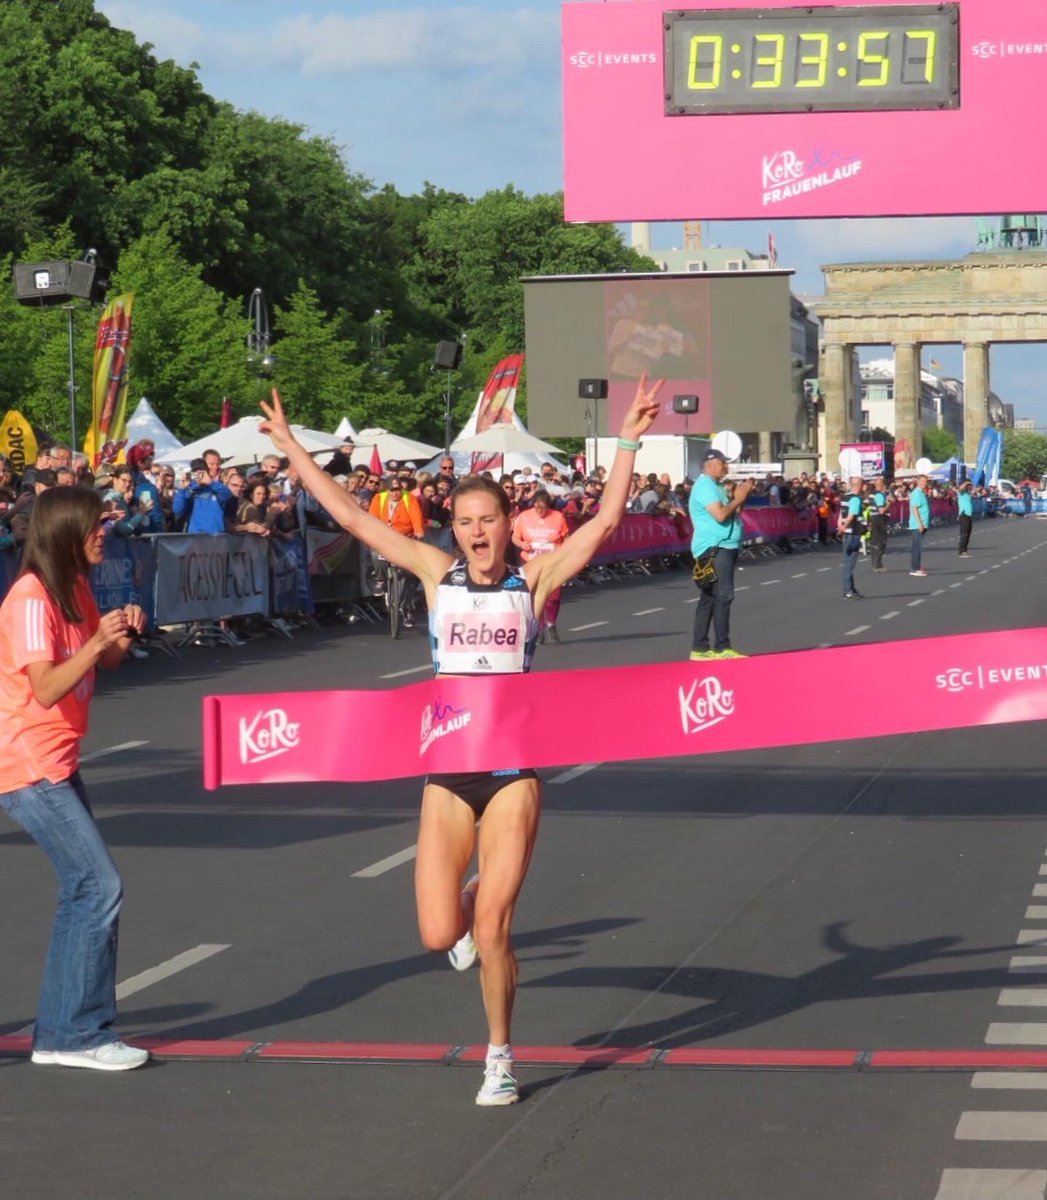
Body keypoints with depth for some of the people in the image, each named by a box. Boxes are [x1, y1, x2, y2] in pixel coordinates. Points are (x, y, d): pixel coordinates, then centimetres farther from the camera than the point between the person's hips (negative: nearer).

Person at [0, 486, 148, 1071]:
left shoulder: (76, 589, 9)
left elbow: (101, 662, 19)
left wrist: (123, 634, 0)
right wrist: (97, 640, -34)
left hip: (59, 763, 10)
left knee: (86, 890, 11)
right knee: (101, 886, -12)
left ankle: (60, 1032, 18)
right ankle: (77, 1033, -5)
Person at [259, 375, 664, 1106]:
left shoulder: (534, 580, 0)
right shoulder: (437, 573, 4)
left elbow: (606, 522, -9)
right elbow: (351, 518, 5)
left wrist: (629, 442, -16)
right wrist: (292, 447, 4)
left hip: (514, 773, -2)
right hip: (447, 772, 2)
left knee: (492, 929, -5)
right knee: (440, 934, -3)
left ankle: (501, 1057, 16)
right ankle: (474, 911, 36)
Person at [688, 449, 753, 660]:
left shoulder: (715, 486, 19)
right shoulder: (705, 486, -12)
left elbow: (732, 514, 22)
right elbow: (720, 515, -23)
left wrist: (740, 497, 7)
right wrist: (738, 499, -10)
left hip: (724, 548, 11)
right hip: (714, 548, -11)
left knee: (709, 597, 10)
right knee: (723, 596, -13)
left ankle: (699, 648, 12)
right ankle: (722, 647, -14)